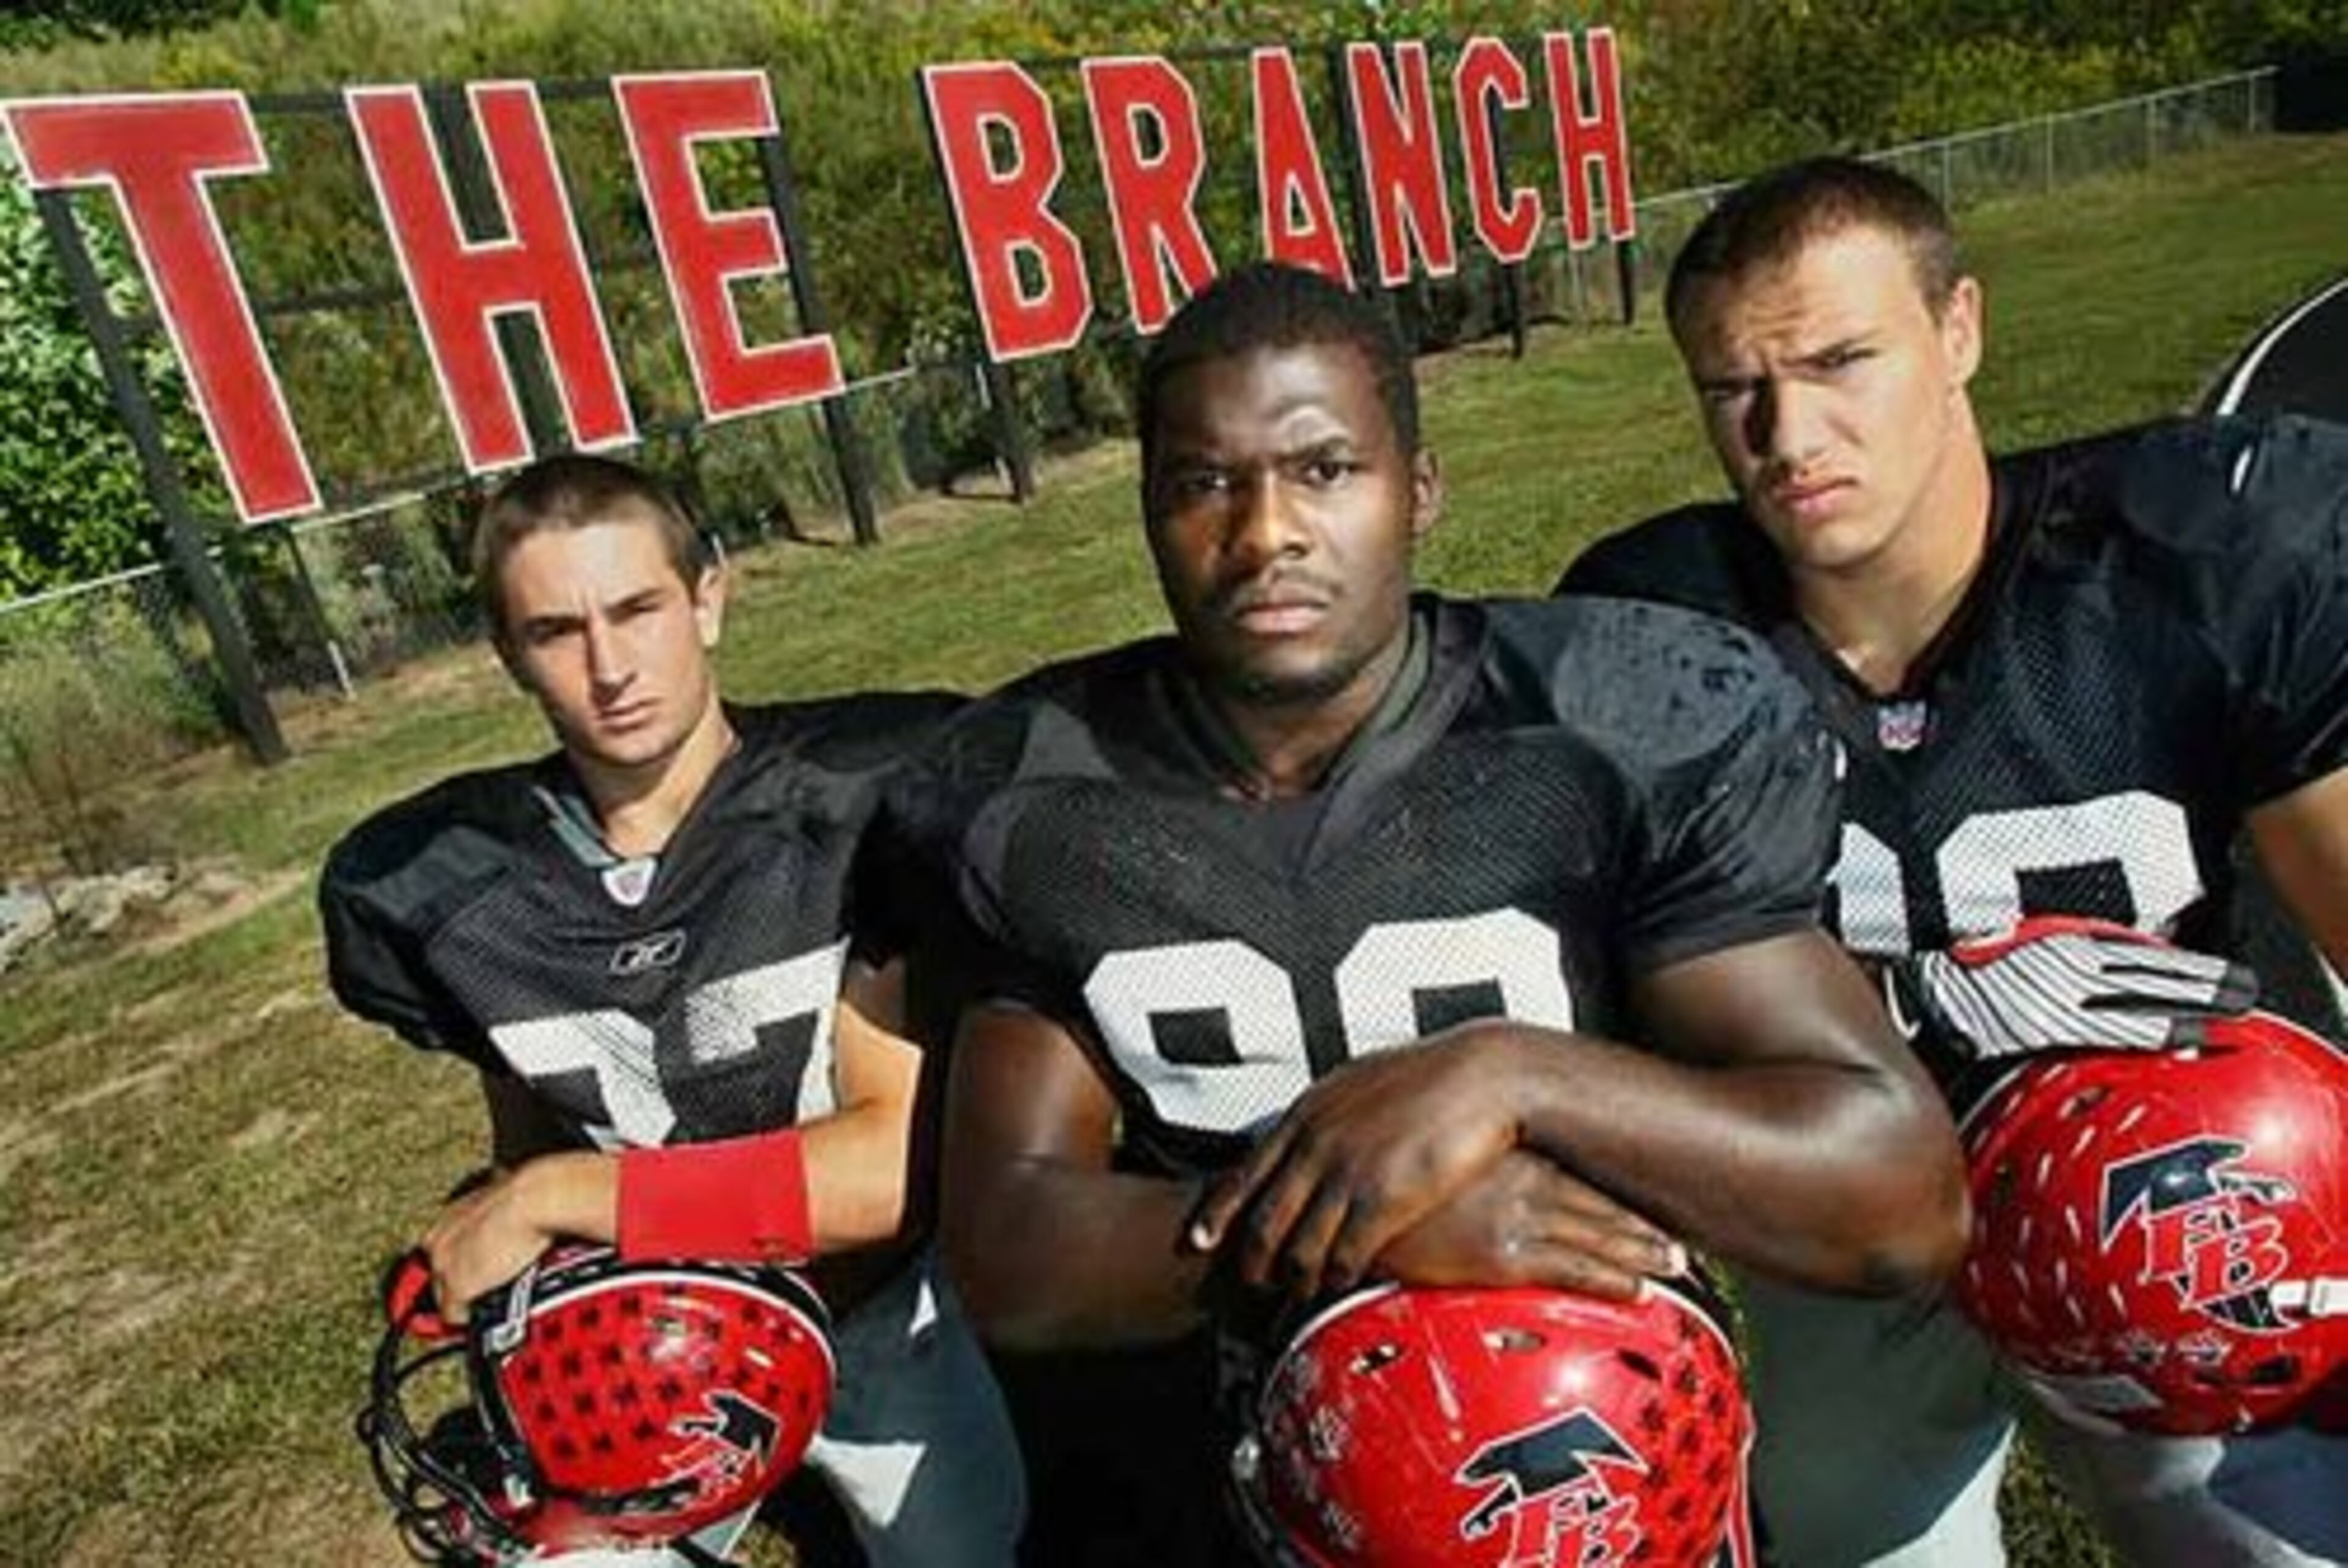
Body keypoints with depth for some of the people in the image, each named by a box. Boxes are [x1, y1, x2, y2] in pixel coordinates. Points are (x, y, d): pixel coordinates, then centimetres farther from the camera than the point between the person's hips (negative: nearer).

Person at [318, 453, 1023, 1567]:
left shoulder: (867, 803, -25)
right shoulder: (441, 885, -12)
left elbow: (905, 1161, -29)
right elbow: (526, 1147, 4)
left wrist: (560, 1196, -26)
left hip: (879, 1327, -2)